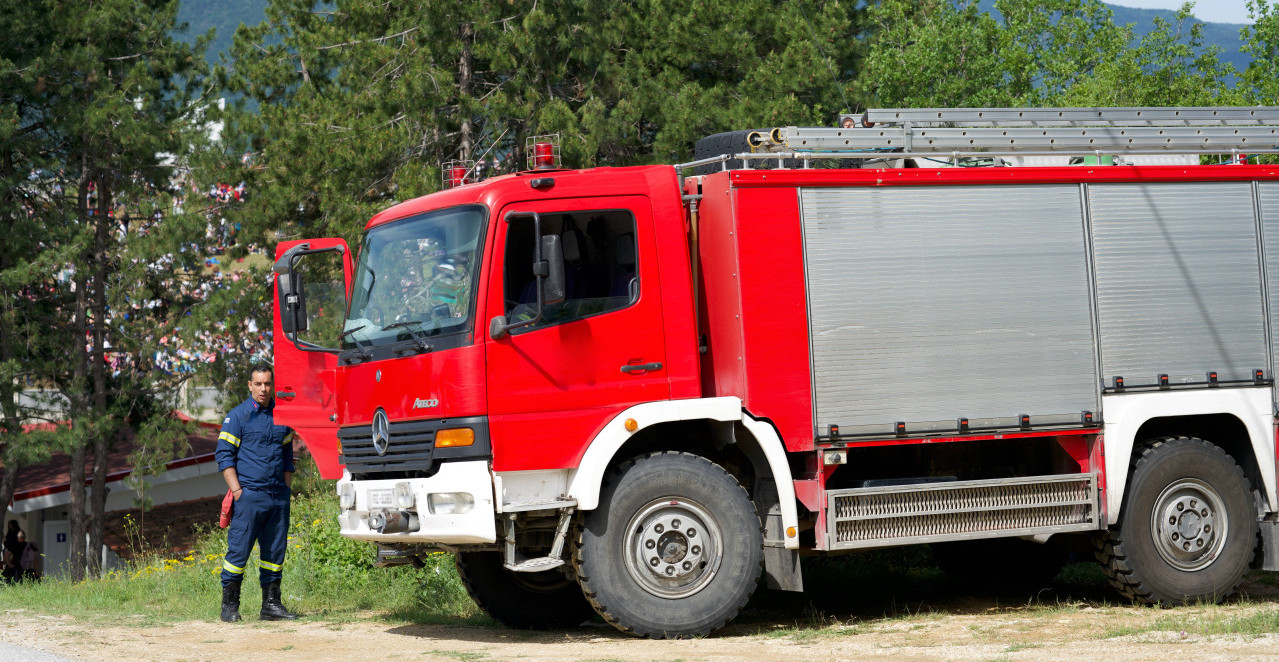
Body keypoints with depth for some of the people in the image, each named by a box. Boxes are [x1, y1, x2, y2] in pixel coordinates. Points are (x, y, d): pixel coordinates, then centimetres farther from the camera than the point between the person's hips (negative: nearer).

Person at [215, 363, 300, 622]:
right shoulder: (238, 416, -1)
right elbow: (224, 455, -3)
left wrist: (286, 489, 13)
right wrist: (237, 490, -10)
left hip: (278, 495, 5)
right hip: (249, 495, -5)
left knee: (275, 550, 7)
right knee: (239, 549, -5)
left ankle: (271, 605, 13)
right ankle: (229, 605, 1)